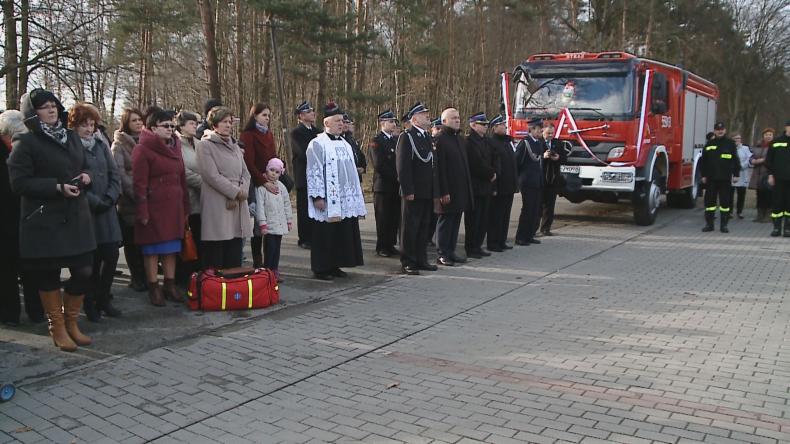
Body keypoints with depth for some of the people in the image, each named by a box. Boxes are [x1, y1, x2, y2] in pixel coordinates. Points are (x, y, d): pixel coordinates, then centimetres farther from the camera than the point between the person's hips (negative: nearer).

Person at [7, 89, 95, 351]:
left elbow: (84, 168, 28)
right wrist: (57, 188, -19)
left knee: (83, 272, 2)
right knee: (48, 275, 4)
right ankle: (57, 328, 19)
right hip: (44, 220, -5)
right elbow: (19, 183, -11)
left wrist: (85, 177, 4)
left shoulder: (72, 138, 15)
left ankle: (71, 323, 23)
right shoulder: (25, 143, -4)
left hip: (76, 217, 5)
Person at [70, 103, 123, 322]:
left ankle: (103, 299, 19)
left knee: (111, 256, 2)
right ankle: (91, 303, 15)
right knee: (93, 260, 0)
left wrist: (109, 198, -5)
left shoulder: (101, 145, 12)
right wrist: (95, 202, -14)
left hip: (106, 211, 5)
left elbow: (115, 174, 9)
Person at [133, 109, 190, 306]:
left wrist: (185, 208, 13)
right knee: (153, 248, 2)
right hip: (154, 207, -6)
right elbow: (139, 183, -12)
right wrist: (142, 212, -16)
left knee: (171, 247, 10)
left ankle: (170, 285, 18)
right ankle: (153, 288, 10)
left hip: (174, 207, 7)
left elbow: (182, 179, 16)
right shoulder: (142, 149, -7)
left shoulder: (175, 147, 15)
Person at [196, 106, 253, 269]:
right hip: (217, 208, -6)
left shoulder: (235, 146, 20)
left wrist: (241, 191, -6)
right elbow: (212, 175, -11)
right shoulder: (205, 145, -1)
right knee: (215, 263, -4)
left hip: (238, 206, 6)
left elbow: (245, 173, 13)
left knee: (235, 261, 7)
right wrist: (235, 192, -12)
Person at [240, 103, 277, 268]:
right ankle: (257, 262, 2)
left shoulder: (269, 135, 18)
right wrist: (264, 182, -17)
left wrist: (272, 176, 0)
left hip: (271, 183, 6)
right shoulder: (247, 135, -3)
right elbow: (249, 162, -10)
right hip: (256, 184, -6)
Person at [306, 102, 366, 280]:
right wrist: (317, 196, -17)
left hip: (345, 199, 7)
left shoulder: (344, 144, 16)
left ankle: (335, 266, 20)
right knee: (325, 235, -2)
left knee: (343, 233, 9)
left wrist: (356, 196, 17)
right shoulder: (318, 144, -7)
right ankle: (321, 268, 8)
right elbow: (314, 172, -12)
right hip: (327, 200, -7)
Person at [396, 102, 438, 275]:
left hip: (428, 192, 8)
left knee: (425, 227, 13)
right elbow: (403, 167, -14)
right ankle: (407, 263, 8)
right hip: (415, 193, -8)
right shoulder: (406, 137, -9)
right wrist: (408, 191, -19)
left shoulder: (427, 137, 15)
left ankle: (421, 259, 23)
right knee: (410, 228, 0)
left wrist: (435, 189, 14)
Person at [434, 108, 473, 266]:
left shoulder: (460, 139, 16)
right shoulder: (440, 140, -11)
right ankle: (442, 254, 7)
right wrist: (443, 192, -21)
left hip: (461, 190, 8)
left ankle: (451, 251, 20)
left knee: (455, 221, 12)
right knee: (445, 221, -1)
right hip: (448, 191, -8)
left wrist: (468, 187, 15)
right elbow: (439, 168, -17)